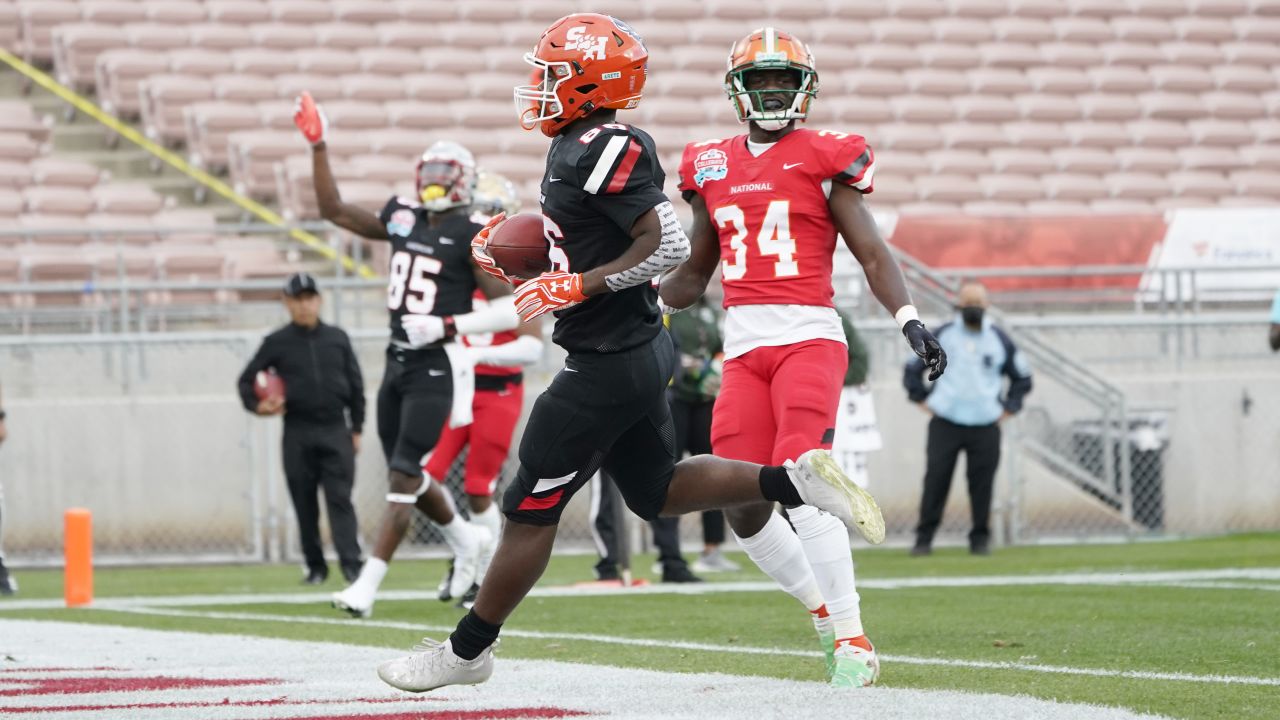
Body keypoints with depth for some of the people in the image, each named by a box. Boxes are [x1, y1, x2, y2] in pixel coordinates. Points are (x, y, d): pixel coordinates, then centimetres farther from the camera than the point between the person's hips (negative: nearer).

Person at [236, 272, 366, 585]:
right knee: (304, 503, 3)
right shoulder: (277, 343, 4)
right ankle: (315, 566, 11)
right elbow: (246, 380, 10)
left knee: (340, 499, -10)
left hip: (335, 430, 0)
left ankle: (350, 562, -17)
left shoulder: (337, 339, 8)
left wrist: (356, 429, 8)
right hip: (298, 433, 0)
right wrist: (256, 405, -9)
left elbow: (356, 386, 12)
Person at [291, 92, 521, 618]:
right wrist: (318, 147, 10)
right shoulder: (403, 219, 10)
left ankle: (366, 588, -12)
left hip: (437, 368, -7)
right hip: (398, 362, 7)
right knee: (406, 476, 14)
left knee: (404, 476, -9)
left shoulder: (471, 238, -9)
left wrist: (448, 326, -18)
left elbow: (512, 309, -11)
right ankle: (466, 540, 39)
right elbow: (334, 211, 18)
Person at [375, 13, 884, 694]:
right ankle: (794, 480, 12)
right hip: (639, 351, 11)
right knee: (656, 492, 22)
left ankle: (467, 650, 11)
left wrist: (573, 288, -24)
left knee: (531, 507, 1)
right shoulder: (577, 149, 10)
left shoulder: (605, 152, -21)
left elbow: (667, 246, -25)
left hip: (607, 364, -11)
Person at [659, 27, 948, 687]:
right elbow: (695, 272, 25)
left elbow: (872, 255, -2)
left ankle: (851, 637, -15)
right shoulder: (712, 167, 16)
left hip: (808, 339, -5)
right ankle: (824, 608, 19)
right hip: (743, 350, 5)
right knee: (743, 511, -3)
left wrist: (909, 321, -15)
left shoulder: (823, 159, 2)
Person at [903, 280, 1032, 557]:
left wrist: (1008, 408, 9)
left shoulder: (999, 340, 9)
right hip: (945, 423, -1)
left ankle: (980, 539, 8)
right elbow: (913, 369, 16)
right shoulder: (943, 336, 7)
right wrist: (922, 398, 6)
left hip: (985, 427, 1)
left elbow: (1022, 378, 20)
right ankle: (924, 538, -1)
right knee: (935, 479, -7)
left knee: (982, 483, -3)